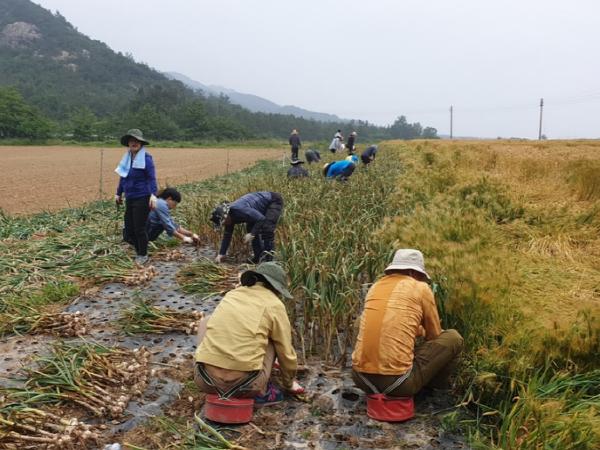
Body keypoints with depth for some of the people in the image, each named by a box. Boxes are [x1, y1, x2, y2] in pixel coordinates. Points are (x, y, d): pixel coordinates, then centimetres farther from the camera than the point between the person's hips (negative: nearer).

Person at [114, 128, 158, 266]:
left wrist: (153, 194, -26)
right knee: (129, 228, 8)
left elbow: (151, 178, -16)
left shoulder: (146, 158, -9)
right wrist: (118, 193, 25)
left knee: (139, 228, -1)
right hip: (130, 198, 7)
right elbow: (123, 177, 20)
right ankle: (139, 250, 27)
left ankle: (143, 255, 15)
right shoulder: (127, 158, 11)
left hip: (142, 198, -7)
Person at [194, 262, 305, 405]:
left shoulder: (232, 294, 17)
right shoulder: (274, 305, 4)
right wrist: (289, 383, 33)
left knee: (207, 322, 28)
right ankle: (260, 392, 14)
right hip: (244, 384, -3)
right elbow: (286, 353, 11)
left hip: (205, 381, 3)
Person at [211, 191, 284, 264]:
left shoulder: (240, 210, -35)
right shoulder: (230, 215, -6)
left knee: (266, 228, -22)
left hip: (274, 201, -9)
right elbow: (227, 235, 3)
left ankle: (268, 258, -14)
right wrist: (221, 254, 1)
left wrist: (252, 234, -35)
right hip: (263, 207, 9)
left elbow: (261, 219, -35)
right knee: (250, 228, 2)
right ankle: (259, 257, 8)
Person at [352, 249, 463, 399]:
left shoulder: (376, 286, 15)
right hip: (396, 382, -6)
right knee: (453, 338, 14)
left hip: (361, 378, 6)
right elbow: (435, 336, 14)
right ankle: (435, 386, 31)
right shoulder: (420, 287, 1)